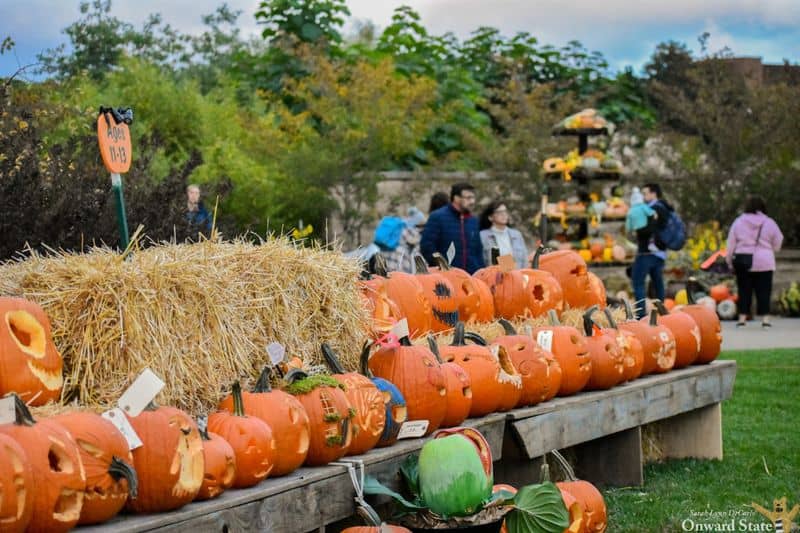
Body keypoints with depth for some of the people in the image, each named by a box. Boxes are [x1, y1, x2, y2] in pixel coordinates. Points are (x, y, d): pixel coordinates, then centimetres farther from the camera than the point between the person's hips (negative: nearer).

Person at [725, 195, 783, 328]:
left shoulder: (738, 222, 1)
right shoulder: (769, 223, -1)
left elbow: (731, 244, 3)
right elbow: (777, 245, 5)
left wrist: (729, 260, 12)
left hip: (743, 262, 1)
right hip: (764, 262, -1)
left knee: (744, 291, 7)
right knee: (764, 291, 3)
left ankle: (742, 318, 6)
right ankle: (765, 319, -2)